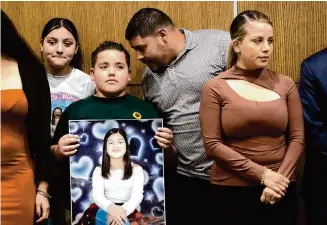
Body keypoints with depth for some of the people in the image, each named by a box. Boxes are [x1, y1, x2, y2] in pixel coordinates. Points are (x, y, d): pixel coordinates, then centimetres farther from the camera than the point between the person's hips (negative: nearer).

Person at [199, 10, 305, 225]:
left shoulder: (285, 84, 2)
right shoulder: (216, 88, -5)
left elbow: (297, 137, 2)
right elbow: (212, 144, -10)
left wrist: (282, 177, -11)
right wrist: (261, 174, -14)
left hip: (280, 190, 2)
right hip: (231, 190, -2)